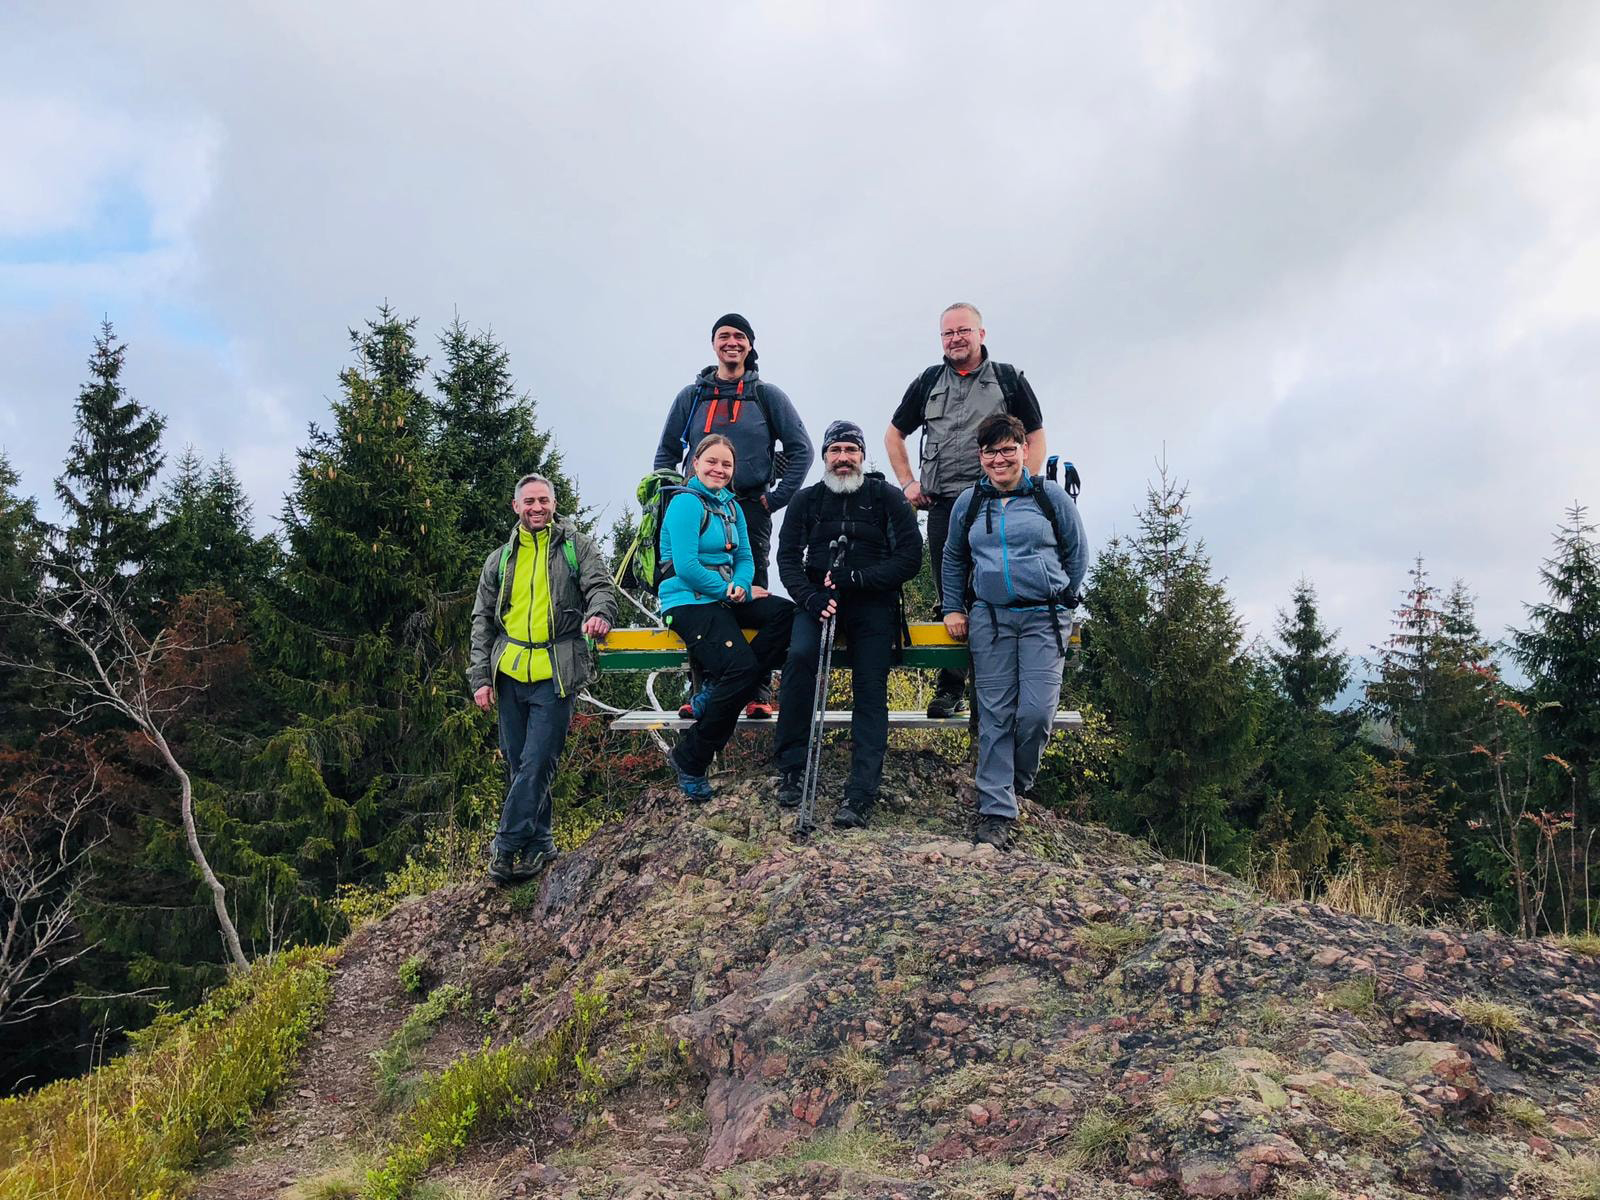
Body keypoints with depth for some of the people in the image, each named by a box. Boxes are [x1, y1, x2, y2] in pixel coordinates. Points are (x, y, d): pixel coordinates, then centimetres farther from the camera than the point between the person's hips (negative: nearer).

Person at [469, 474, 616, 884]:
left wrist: (599, 613, -29)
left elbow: (601, 587, -4)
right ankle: (539, 843, 20)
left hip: (556, 674, -4)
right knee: (518, 763, 8)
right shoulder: (500, 560, 15)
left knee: (537, 765, -9)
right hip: (510, 672, 4)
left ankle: (506, 847, -1)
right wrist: (480, 677, 5)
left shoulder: (577, 546, 7)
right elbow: (483, 621, 14)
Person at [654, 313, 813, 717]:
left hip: (751, 511, -2)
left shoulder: (767, 395, 8)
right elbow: (667, 451, 19)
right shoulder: (691, 396, 13)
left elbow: (801, 448, 7)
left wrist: (777, 497, -1)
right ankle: (701, 692, 6)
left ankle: (759, 695, -1)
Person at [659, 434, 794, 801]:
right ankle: (689, 759, -9)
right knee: (741, 667, -25)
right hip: (687, 602, -8)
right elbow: (687, 567, -17)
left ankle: (720, 694, -14)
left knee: (785, 612, -19)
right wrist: (730, 591, -13)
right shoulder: (687, 502, -9)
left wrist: (741, 586, -9)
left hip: (724, 597, 8)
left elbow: (744, 558, 13)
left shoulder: (731, 505, 16)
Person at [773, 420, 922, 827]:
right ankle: (791, 770, -18)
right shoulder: (806, 500, 9)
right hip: (818, 597, 1)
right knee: (800, 655, -27)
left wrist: (856, 578, -16)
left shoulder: (887, 497, 3)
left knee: (870, 689, -12)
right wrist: (811, 597, -16)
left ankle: (861, 793, -12)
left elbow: (910, 557, -4)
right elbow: (788, 558, 3)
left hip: (873, 603, -1)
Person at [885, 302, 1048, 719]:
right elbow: (894, 435, 24)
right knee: (950, 599, 2)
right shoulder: (928, 382, 16)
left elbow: (1036, 438, 10)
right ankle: (951, 688, 8)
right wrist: (908, 483, 12)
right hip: (943, 505, 2)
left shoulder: (1009, 380, 10)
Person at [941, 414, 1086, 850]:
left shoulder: (1051, 496, 4)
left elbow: (1077, 552, 12)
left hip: (1044, 618, -2)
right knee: (995, 714, 0)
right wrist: (953, 608, 16)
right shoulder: (968, 503, 11)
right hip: (989, 619, 2)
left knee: (1037, 711, -11)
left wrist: (1060, 600, 10)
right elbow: (953, 559, 23)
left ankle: (1017, 783, 16)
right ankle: (996, 810, 3)